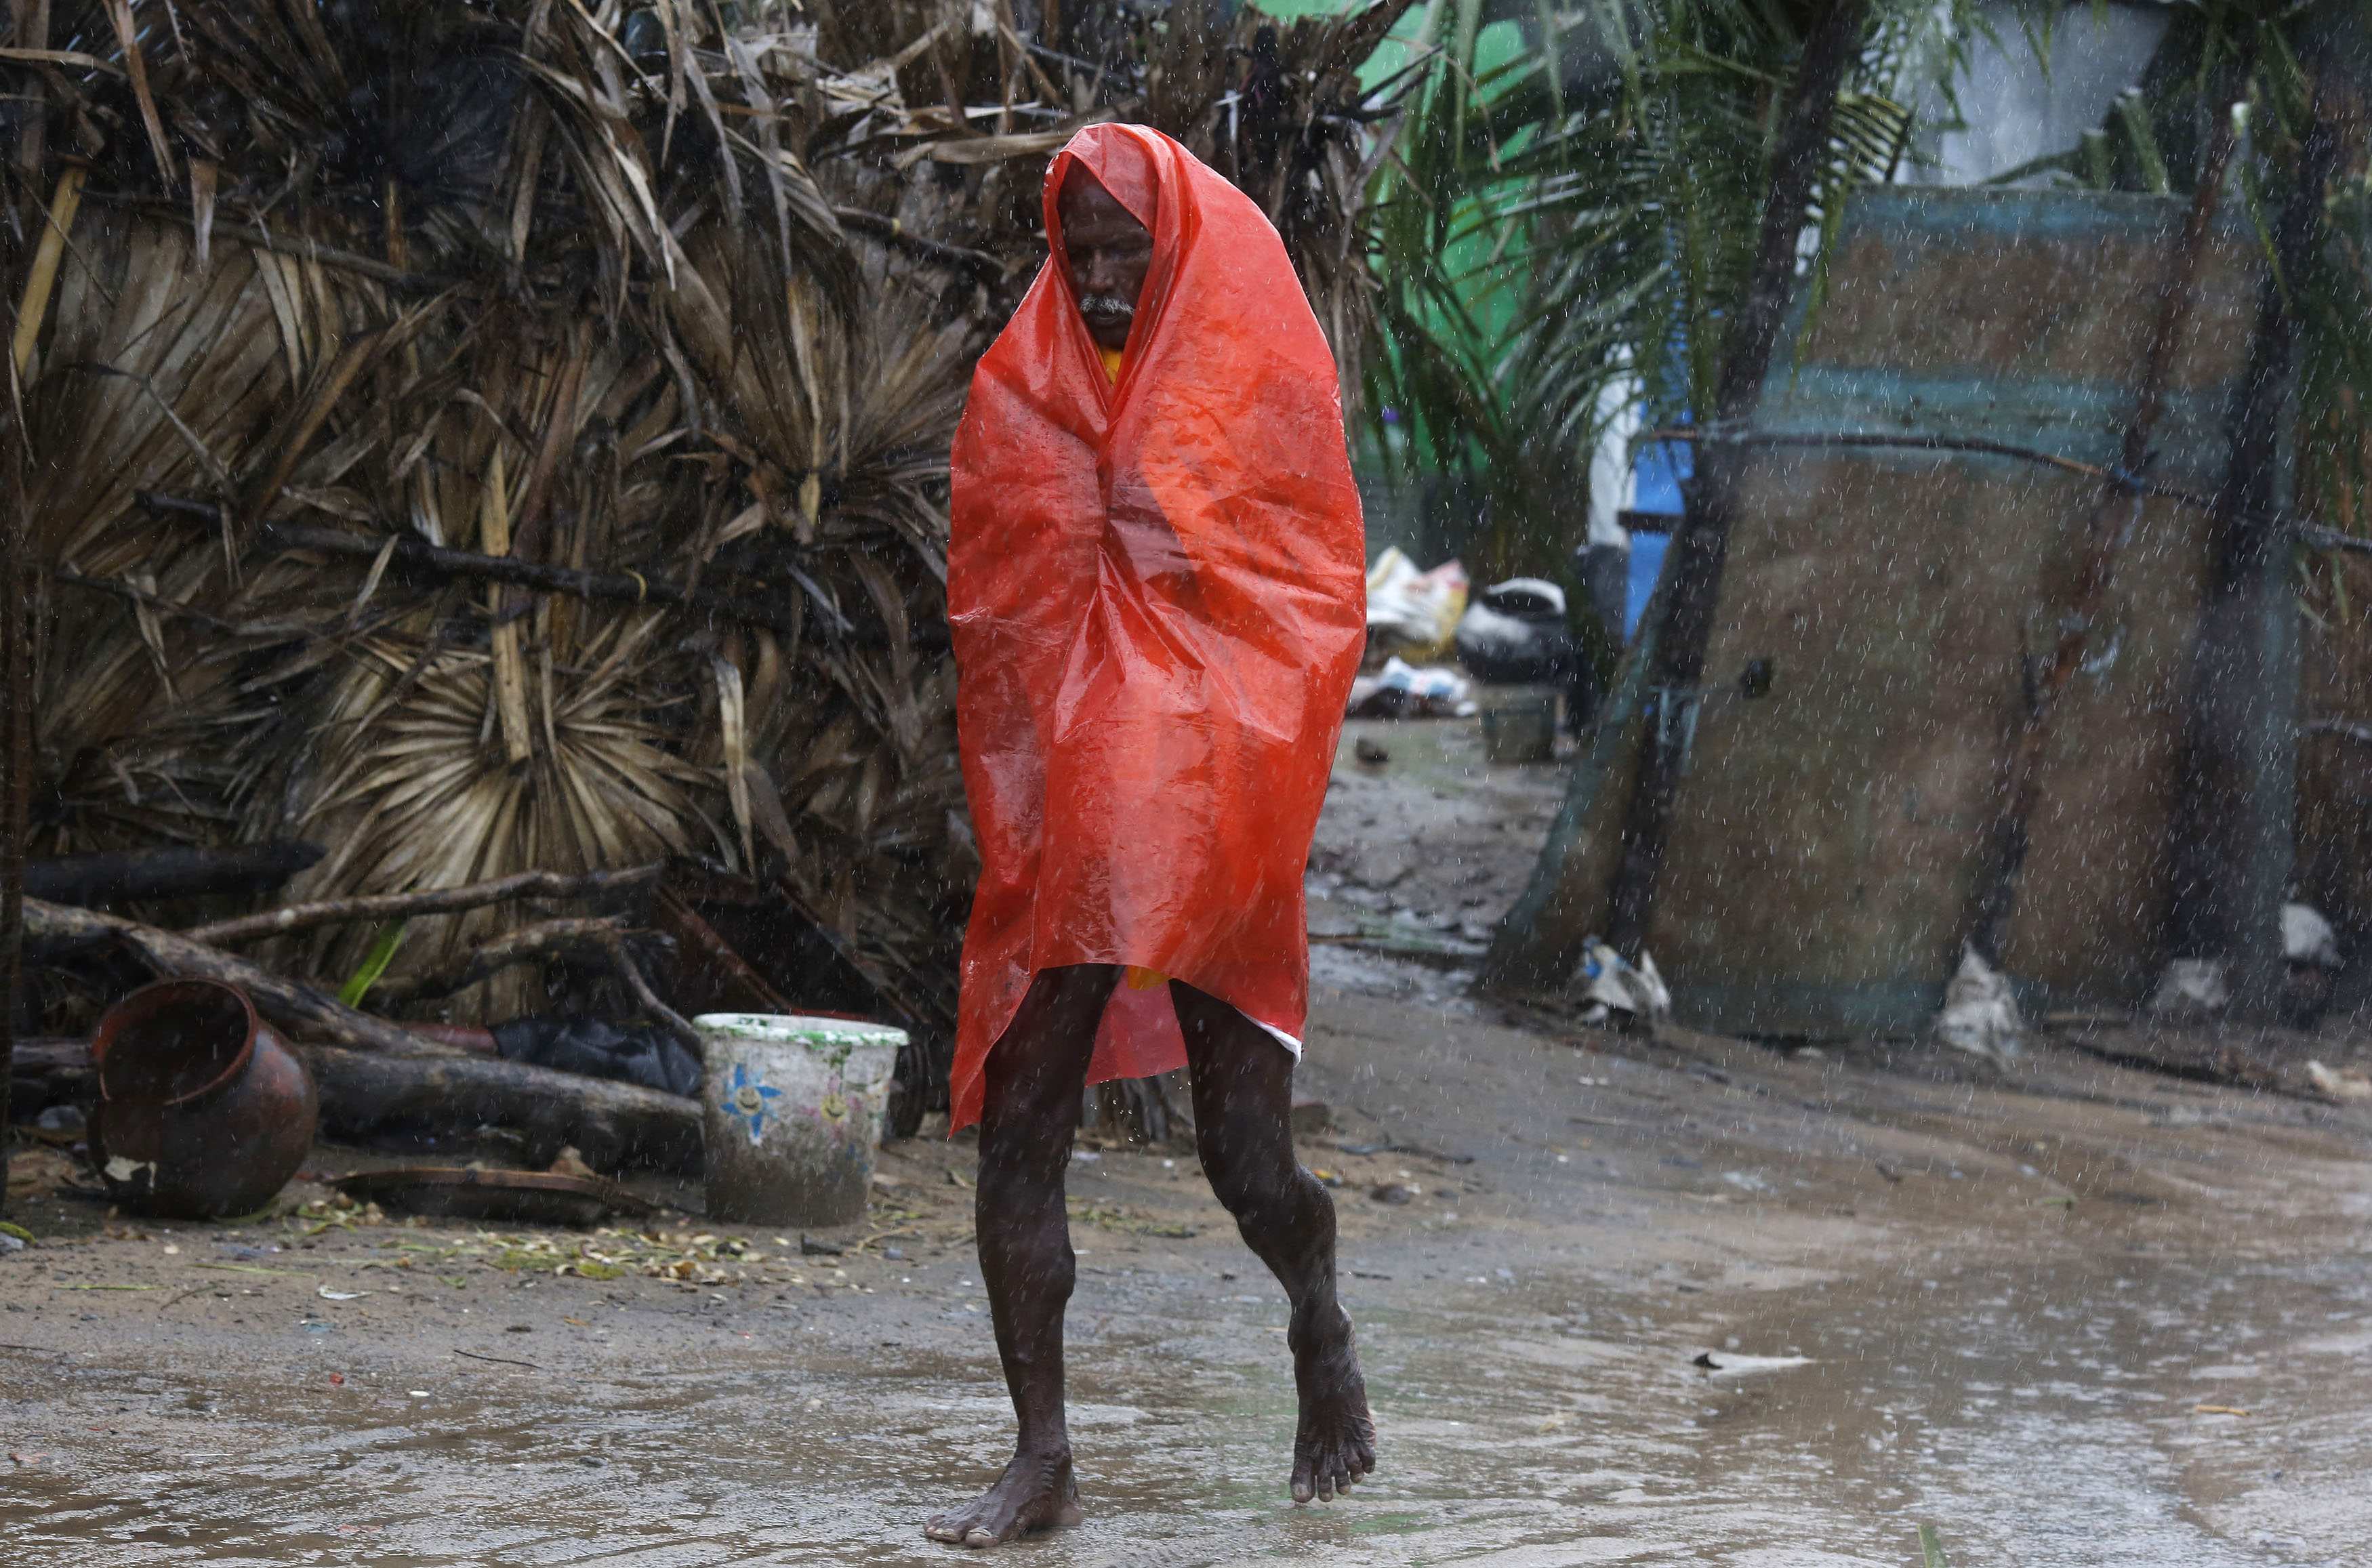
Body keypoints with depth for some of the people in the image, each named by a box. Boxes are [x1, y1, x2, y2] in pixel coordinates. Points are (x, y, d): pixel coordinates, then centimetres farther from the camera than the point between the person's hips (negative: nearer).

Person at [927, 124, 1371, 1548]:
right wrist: (1020, 793, 5)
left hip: (1210, 820, -3)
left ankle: (1323, 1330, 31)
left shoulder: (1263, 386, 1)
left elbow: (1317, 598, 3)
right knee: (1016, 1137, -5)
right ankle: (1043, 1459, 3)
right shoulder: (1022, 389, 9)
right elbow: (990, 605, 14)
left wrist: (1240, 772, -6)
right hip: (1063, 816, 3)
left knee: (1247, 1160, -1)